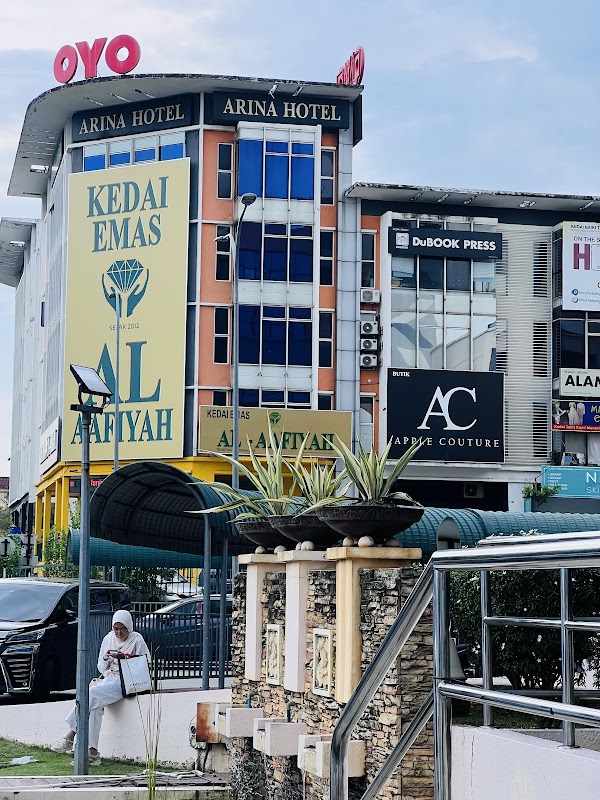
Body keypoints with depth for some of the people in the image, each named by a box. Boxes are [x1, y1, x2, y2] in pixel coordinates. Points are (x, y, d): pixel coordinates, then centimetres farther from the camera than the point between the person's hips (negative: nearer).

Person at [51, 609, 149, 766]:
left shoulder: (137, 640, 0)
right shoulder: (108, 638, 16)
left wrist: (125, 658, -16)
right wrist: (105, 659, -4)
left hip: (125, 682, -5)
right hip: (108, 679, 5)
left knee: (90, 694, -29)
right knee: (95, 706, -28)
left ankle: (70, 737, -26)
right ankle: (93, 752, -34)